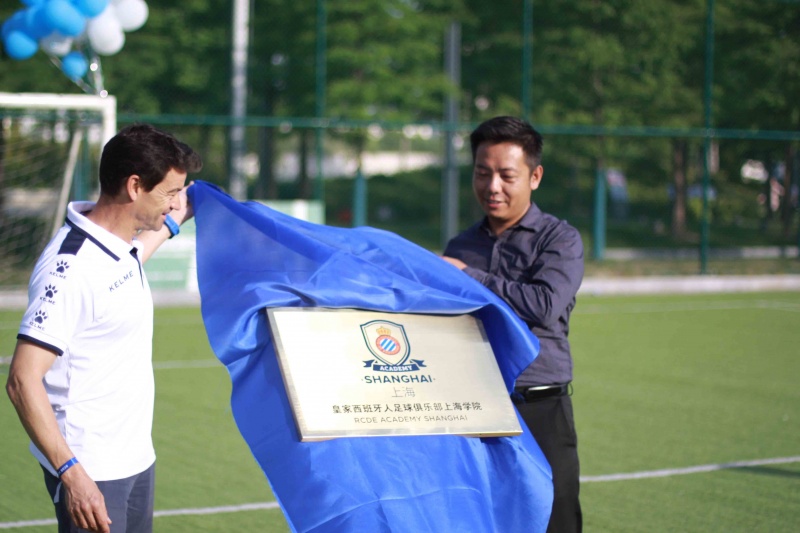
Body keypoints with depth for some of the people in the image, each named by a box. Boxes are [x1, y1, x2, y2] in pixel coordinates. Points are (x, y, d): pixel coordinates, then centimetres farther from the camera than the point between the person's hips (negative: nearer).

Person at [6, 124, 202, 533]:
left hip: (136, 460, 9)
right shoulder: (71, 268, -21)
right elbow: (23, 381, -24)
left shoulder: (121, 245, 7)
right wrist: (71, 473, -29)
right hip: (90, 473, -9)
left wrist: (172, 223, 41)